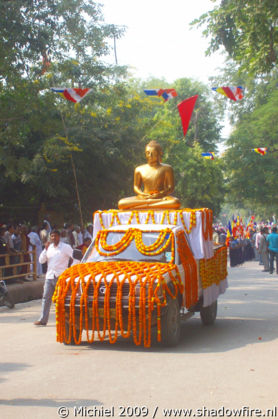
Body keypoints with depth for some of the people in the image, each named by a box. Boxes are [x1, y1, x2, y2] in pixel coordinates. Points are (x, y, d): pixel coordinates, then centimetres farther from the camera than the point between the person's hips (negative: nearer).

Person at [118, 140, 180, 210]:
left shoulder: (166, 168, 5)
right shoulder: (139, 169, 12)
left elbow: (171, 188, 0)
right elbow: (136, 186, 15)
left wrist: (158, 195, -18)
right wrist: (142, 194, -8)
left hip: (161, 197, -2)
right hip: (144, 198, 2)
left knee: (176, 202, -37)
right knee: (121, 203, -26)